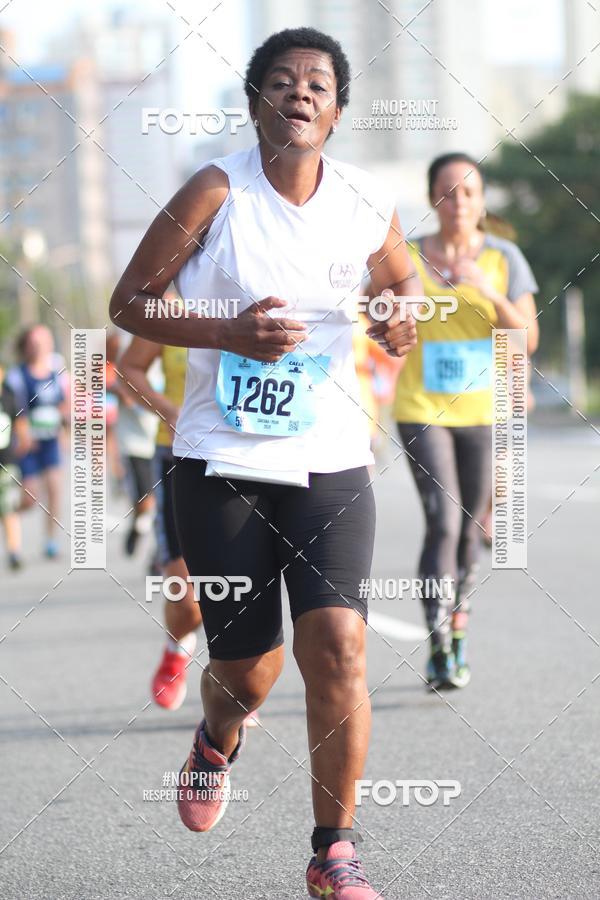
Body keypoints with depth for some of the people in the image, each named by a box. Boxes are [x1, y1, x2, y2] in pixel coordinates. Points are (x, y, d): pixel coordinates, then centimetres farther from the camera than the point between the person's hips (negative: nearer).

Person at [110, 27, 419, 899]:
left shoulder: (369, 205, 1)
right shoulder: (217, 191, -8)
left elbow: (403, 277, 22)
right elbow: (128, 301, -4)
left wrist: (403, 315, -2)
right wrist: (230, 333, -18)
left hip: (330, 461, 1)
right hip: (222, 463, -1)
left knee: (337, 644, -16)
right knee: (248, 670, 5)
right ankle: (216, 741, 45)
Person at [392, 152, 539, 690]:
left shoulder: (504, 257, -1)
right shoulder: (408, 257, -2)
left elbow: (528, 340, -4)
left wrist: (489, 292, -19)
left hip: (483, 410, 2)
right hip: (422, 408, -2)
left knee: (470, 529, 9)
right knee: (443, 522, -16)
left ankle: (458, 633, 28)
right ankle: (439, 650, -16)